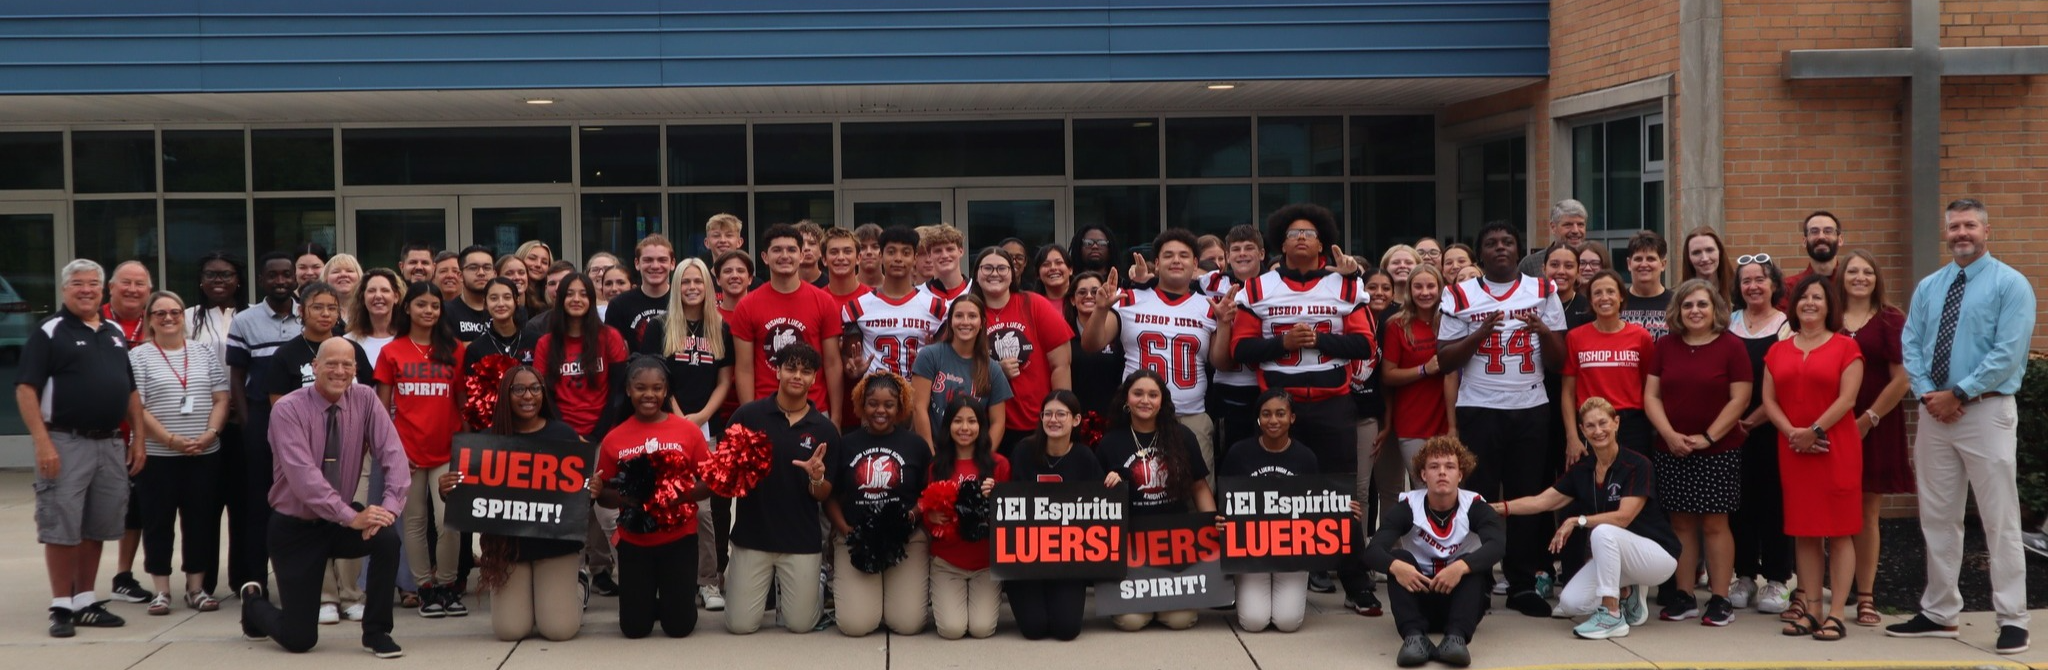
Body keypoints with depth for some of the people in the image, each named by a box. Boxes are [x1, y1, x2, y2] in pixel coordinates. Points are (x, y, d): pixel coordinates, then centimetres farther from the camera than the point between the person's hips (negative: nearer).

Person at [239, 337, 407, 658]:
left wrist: (389, 505, -32)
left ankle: (376, 633, -8)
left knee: (387, 536, -30)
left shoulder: (365, 400, -6)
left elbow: (393, 455, -14)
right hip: (295, 526, -4)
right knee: (299, 640, -4)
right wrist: (351, 517, -37)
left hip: (342, 520, 4)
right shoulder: (288, 410, -18)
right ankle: (254, 602, 33)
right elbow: (303, 475, -29)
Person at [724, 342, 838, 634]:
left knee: (801, 624, 0)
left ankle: (813, 587, 33)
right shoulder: (748, 415, -3)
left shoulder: (824, 429, 0)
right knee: (740, 625, -2)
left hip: (802, 541, 1)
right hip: (751, 535, 0)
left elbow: (824, 495, 3)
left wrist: (816, 478, -18)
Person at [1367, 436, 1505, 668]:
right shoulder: (1407, 508, -9)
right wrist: (1395, 566, -45)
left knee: (1474, 564, -28)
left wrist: (1461, 566, -47)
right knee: (1398, 560, -26)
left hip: (1461, 598, 0)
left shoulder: (1476, 507, -10)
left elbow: (1497, 546, -29)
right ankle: (1414, 635, -43)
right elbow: (1373, 551, -22)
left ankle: (1456, 637, -45)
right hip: (1420, 599, 0)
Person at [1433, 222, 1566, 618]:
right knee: (1478, 497, -2)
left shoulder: (1543, 292, 8)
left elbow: (1558, 361, 6)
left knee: (1528, 497, 4)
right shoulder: (1461, 296, 3)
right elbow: (1444, 360, -1)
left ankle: (1523, 584, 10)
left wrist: (1543, 329, -13)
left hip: (1531, 409, 2)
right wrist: (1481, 333, -14)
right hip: (1478, 410, -2)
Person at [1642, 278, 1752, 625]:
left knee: (1715, 523, -1)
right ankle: (1683, 596, 14)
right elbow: (1651, 395, 5)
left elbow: (1740, 399, -7)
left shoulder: (1731, 346, -2)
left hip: (1718, 451, -3)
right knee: (1681, 523, 7)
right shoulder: (1665, 347, 8)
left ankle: (1720, 599, 4)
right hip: (1671, 451, 3)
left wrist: (1707, 437, -13)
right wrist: (1669, 434, -9)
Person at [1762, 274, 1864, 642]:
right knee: (1804, 531, 6)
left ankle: (1836, 613, -2)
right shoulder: (1779, 351, 13)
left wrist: (1815, 431, -15)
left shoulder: (1845, 347, 0)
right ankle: (1810, 608, 11)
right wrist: (1791, 433, -9)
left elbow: (1847, 398, -8)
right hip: (1793, 451, 4)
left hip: (1836, 448, -4)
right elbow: (1769, 399, 6)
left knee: (1839, 531, -2)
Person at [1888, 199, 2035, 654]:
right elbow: (1911, 345, 9)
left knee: (2000, 519, -4)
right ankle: (1938, 614, 18)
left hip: (1986, 412, -6)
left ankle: (2012, 620, 0)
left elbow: (2008, 354, -13)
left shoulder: (2010, 285, -4)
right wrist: (1927, 393, -8)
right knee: (1937, 518, 10)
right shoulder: (1928, 288, 13)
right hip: (1934, 413, 6)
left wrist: (1958, 394, -15)